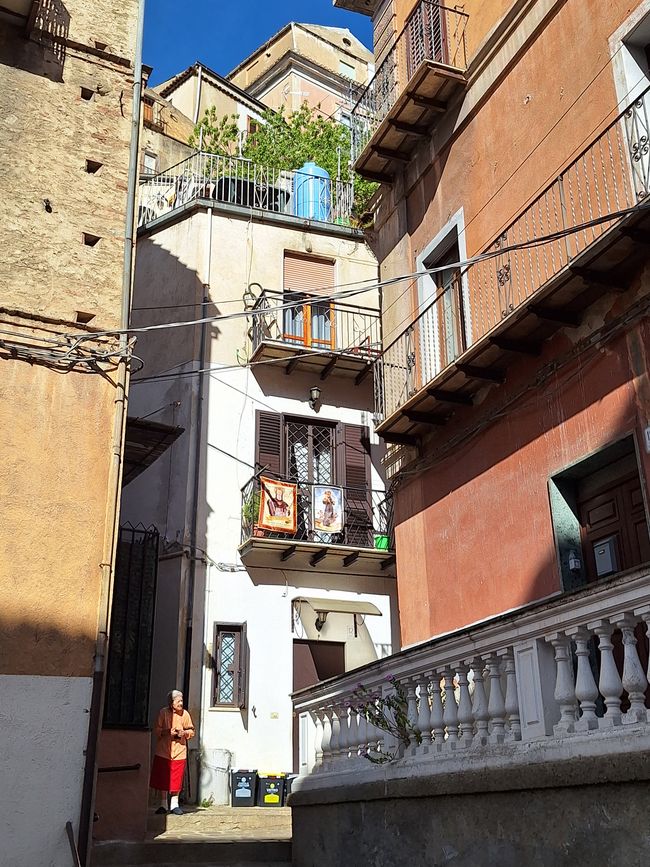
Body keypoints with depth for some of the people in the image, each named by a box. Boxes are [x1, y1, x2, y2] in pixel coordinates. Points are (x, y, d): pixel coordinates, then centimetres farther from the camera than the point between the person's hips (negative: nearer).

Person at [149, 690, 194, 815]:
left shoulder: (184, 714, 1)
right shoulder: (163, 713, -3)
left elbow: (191, 731, 7)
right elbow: (156, 730, -3)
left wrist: (184, 733, -13)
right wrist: (168, 732, -19)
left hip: (179, 752, 1)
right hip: (163, 751, -1)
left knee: (176, 780, 2)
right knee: (162, 778, 4)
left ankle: (174, 804, 15)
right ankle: (163, 804, 18)